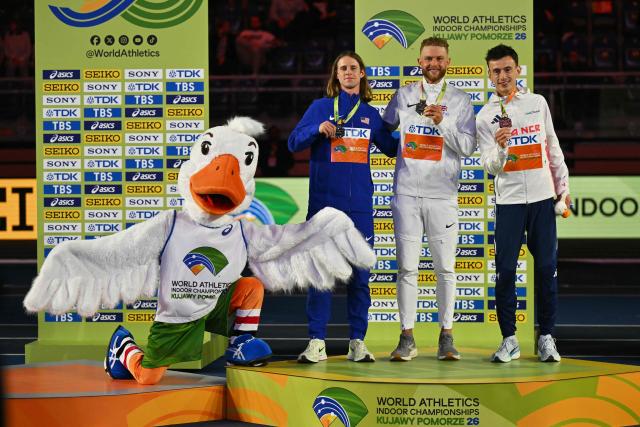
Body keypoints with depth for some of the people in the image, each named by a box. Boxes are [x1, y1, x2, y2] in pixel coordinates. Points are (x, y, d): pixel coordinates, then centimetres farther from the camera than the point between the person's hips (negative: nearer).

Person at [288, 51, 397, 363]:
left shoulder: (370, 114, 14)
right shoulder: (320, 107, 6)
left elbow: (391, 148, 22)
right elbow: (294, 143, 0)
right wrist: (318, 129, -17)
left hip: (360, 205, 3)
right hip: (324, 202, -3)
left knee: (360, 275, 3)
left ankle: (357, 342, 9)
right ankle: (316, 342, -2)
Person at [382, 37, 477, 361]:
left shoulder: (460, 101, 6)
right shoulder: (403, 95, 11)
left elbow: (468, 146, -2)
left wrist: (442, 123, -13)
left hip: (442, 194, -1)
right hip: (406, 192, 1)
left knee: (445, 267, 1)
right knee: (407, 267, 0)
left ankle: (446, 337, 8)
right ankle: (407, 338, 4)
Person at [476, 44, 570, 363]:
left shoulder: (537, 103, 7)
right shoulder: (485, 116, 1)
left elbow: (552, 147, 14)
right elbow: (490, 167, -5)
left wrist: (563, 187, 11)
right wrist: (500, 149, -25)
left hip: (542, 198, 1)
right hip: (509, 201, -1)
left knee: (546, 268, 2)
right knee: (505, 271, -3)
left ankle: (546, 337, 10)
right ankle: (509, 339, 6)